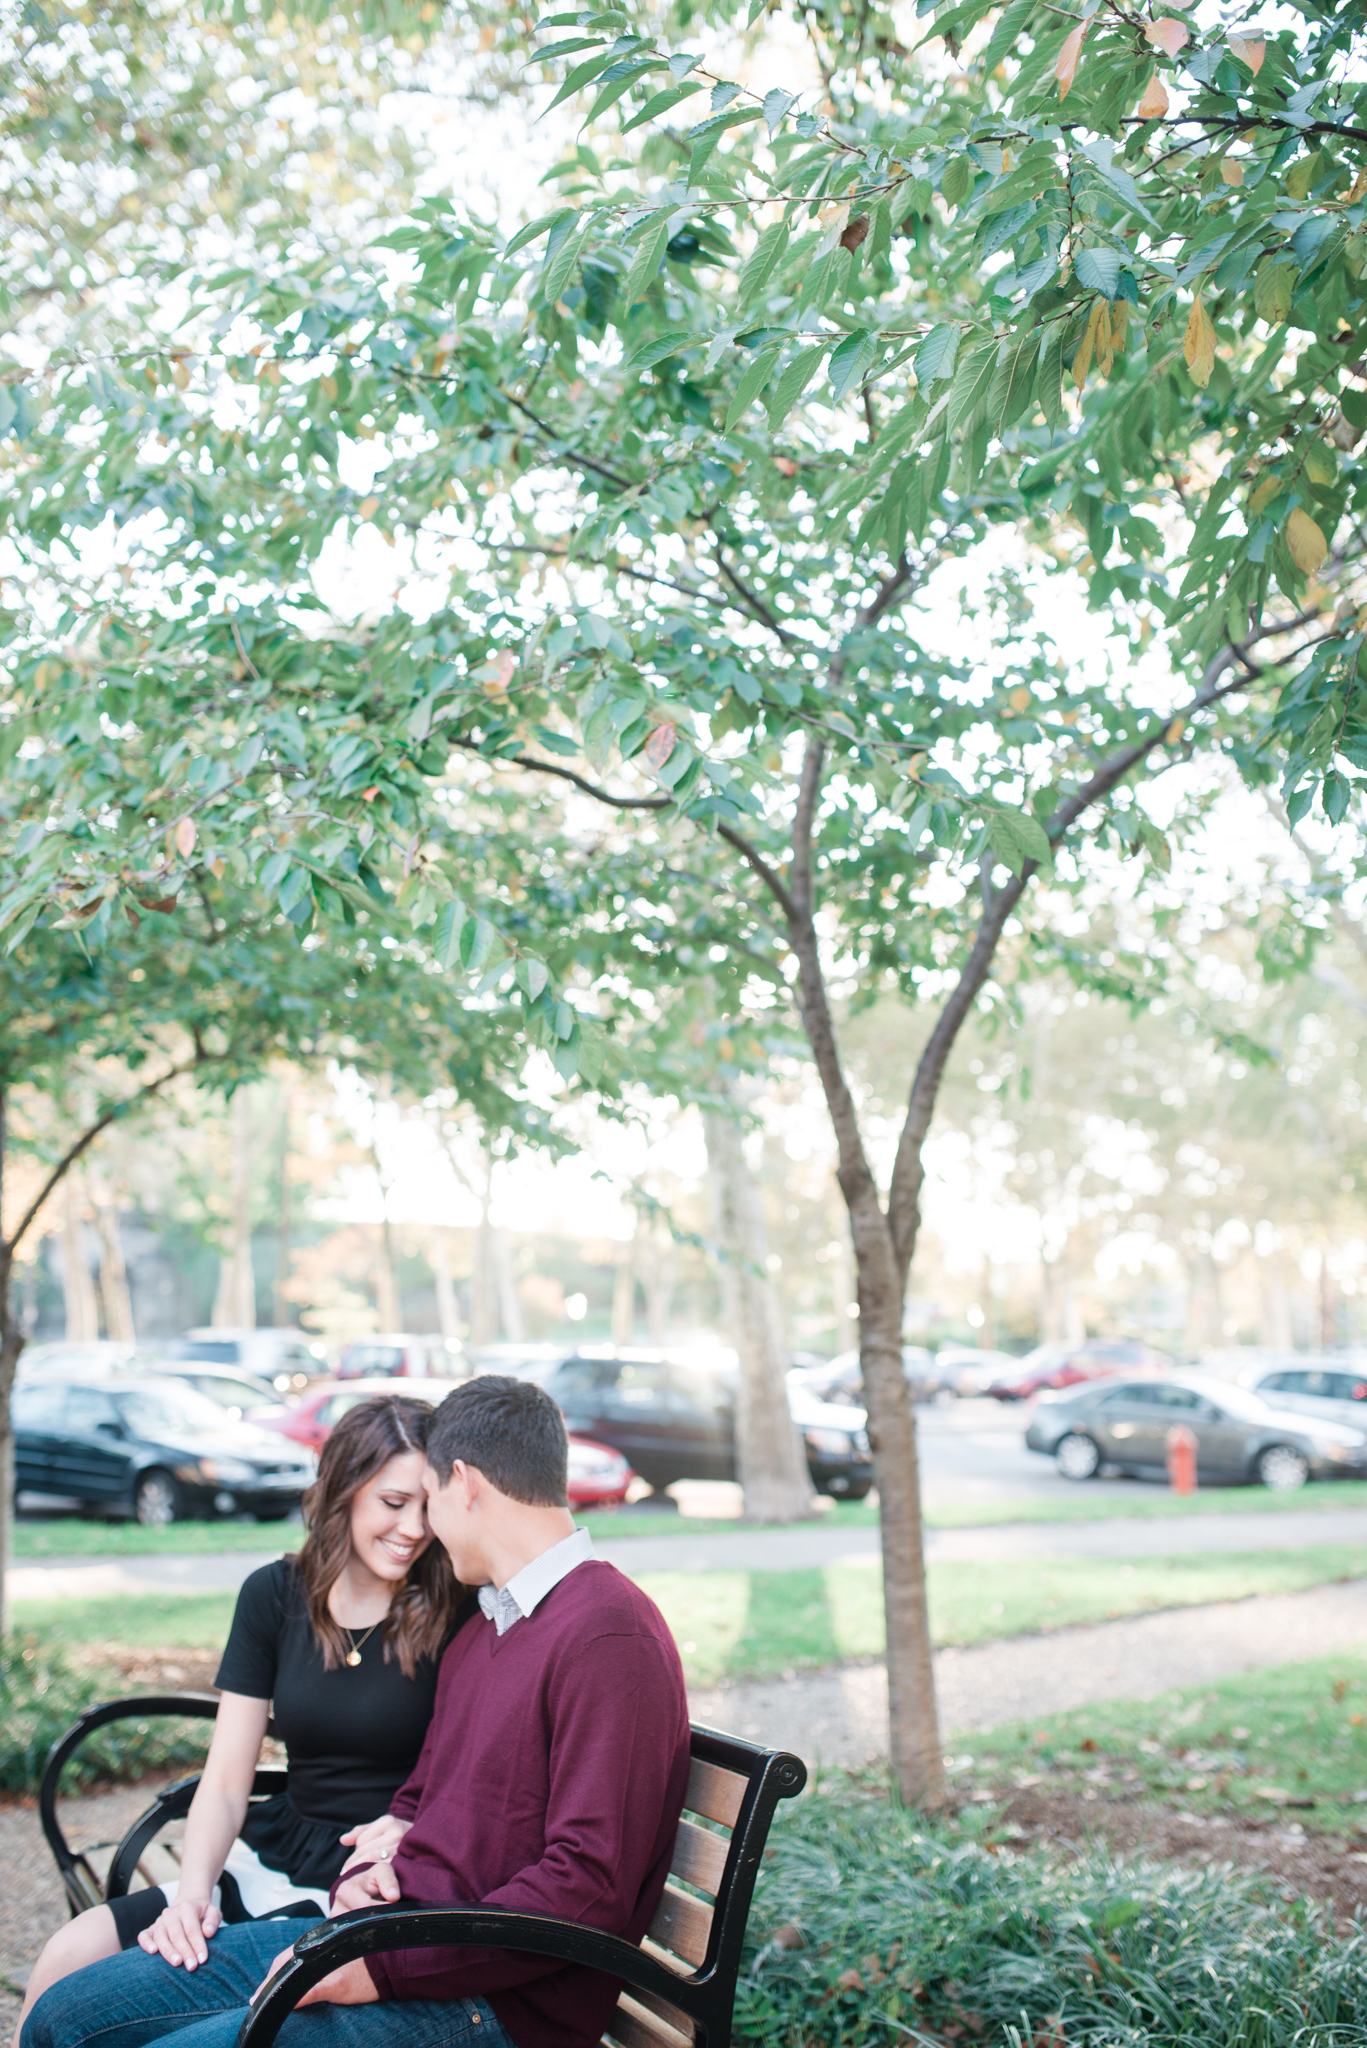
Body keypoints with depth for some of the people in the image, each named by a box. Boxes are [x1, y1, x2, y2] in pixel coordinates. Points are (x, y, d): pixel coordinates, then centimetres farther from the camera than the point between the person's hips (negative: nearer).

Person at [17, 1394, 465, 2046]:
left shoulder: (455, 1614, -9)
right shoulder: (274, 1594, 3)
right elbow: (226, 1782, 1)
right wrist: (193, 1891, -15)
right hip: (274, 1862, 5)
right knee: (66, 1960, -11)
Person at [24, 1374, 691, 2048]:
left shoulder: (607, 1634, -16)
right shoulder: (481, 1627, 19)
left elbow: (590, 1886, -23)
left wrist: (386, 1969, -21)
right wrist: (368, 1872, 2)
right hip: (380, 1933, 10)